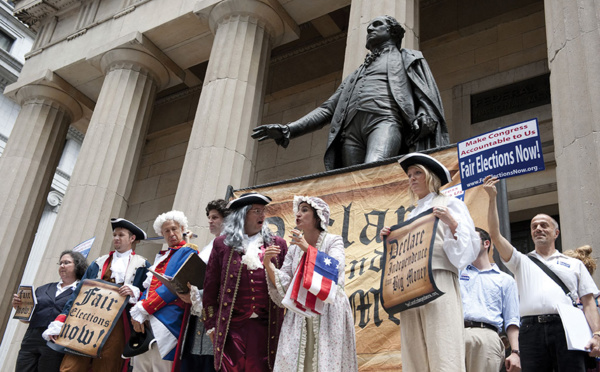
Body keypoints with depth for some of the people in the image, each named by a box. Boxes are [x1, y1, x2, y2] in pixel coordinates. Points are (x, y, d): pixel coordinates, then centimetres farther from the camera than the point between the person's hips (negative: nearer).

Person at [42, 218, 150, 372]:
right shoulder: (99, 263, 21)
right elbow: (78, 293, 15)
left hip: (116, 326, -3)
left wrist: (134, 293, -16)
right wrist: (58, 323, 6)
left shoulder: (142, 265, 10)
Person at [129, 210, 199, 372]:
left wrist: (144, 310, -14)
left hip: (166, 322, -7)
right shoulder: (161, 256, 25)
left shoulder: (187, 252, 1)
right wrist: (136, 311, -3)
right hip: (145, 322, 7)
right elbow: (148, 285, 17)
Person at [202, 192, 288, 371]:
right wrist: (211, 325, 4)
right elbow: (211, 287, 6)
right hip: (231, 326, -1)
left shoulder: (277, 245, 9)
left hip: (266, 327, 1)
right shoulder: (222, 244, 6)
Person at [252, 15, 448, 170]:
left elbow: (425, 95, 12)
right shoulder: (355, 75, 37)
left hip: (385, 120, -4)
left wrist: (424, 116, -14)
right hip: (351, 130, 5)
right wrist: (287, 130, 14)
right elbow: (327, 109, 29)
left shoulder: (408, 58, 27)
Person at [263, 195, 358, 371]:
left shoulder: (333, 241, 2)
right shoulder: (295, 247, 13)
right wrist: (268, 264, -9)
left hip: (328, 313, -3)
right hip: (299, 315, 4)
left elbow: (335, 271, -16)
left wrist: (308, 249, -20)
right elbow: (284, 284, 7)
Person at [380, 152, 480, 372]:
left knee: (443, 353, -14)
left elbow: (468, 246, 2)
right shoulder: (412, 215, 27)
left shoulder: (450, 204, 11)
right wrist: (390, 240, 10)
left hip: (439, 282, -6)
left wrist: (452, 223, -13)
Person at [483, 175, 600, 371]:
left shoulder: (575, 264, 22)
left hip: (565, 327, -1)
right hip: (531, 329, 1)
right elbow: (495, 234, 12)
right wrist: (492, 198, 6)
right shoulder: (522, 261, 23)